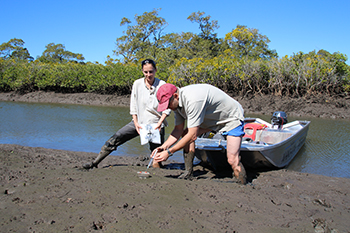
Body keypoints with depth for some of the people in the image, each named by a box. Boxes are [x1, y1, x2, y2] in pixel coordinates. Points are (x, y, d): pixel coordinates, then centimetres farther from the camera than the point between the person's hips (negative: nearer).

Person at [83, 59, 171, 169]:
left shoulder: (162, 85, -7)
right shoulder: (137, 84, -1)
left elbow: (167, 107, -4)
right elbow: (133, 106, 4)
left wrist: (159, 123, -15)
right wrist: (136, 123, -5)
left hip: (155, 124, -2)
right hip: (139, 122, 2)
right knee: (115, 139, -5)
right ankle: (95, 162, 5)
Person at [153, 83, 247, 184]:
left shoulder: (192, 100, -37)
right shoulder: (177, 102, -8)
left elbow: (193, 136, -35)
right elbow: (178, 130, 0)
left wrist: (169, 152, -29)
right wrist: (164, 146, -14)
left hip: (232, 117, -9)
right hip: (212, 118, 9)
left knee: (232, 160, -20)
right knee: (185, 134, -5)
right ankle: (188, 173, 1)